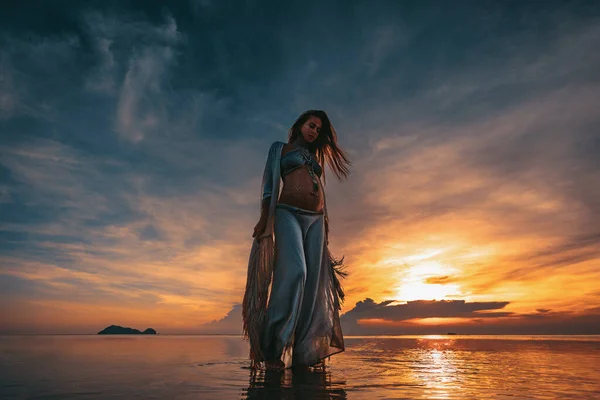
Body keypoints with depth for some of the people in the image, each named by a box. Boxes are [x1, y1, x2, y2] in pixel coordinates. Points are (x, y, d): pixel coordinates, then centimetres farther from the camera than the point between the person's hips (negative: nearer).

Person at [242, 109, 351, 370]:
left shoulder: (316, 157, 28)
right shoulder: (280, 148, 16)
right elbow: (269, 184, 5)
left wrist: (324, 227, 15)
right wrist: (264, 218, -8)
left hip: (316, 219, 5)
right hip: (288, 213, -5)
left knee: (313, 281, -5)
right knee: (294, 271, -26)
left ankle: (304, 352, -1)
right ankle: (275, 349, -20)